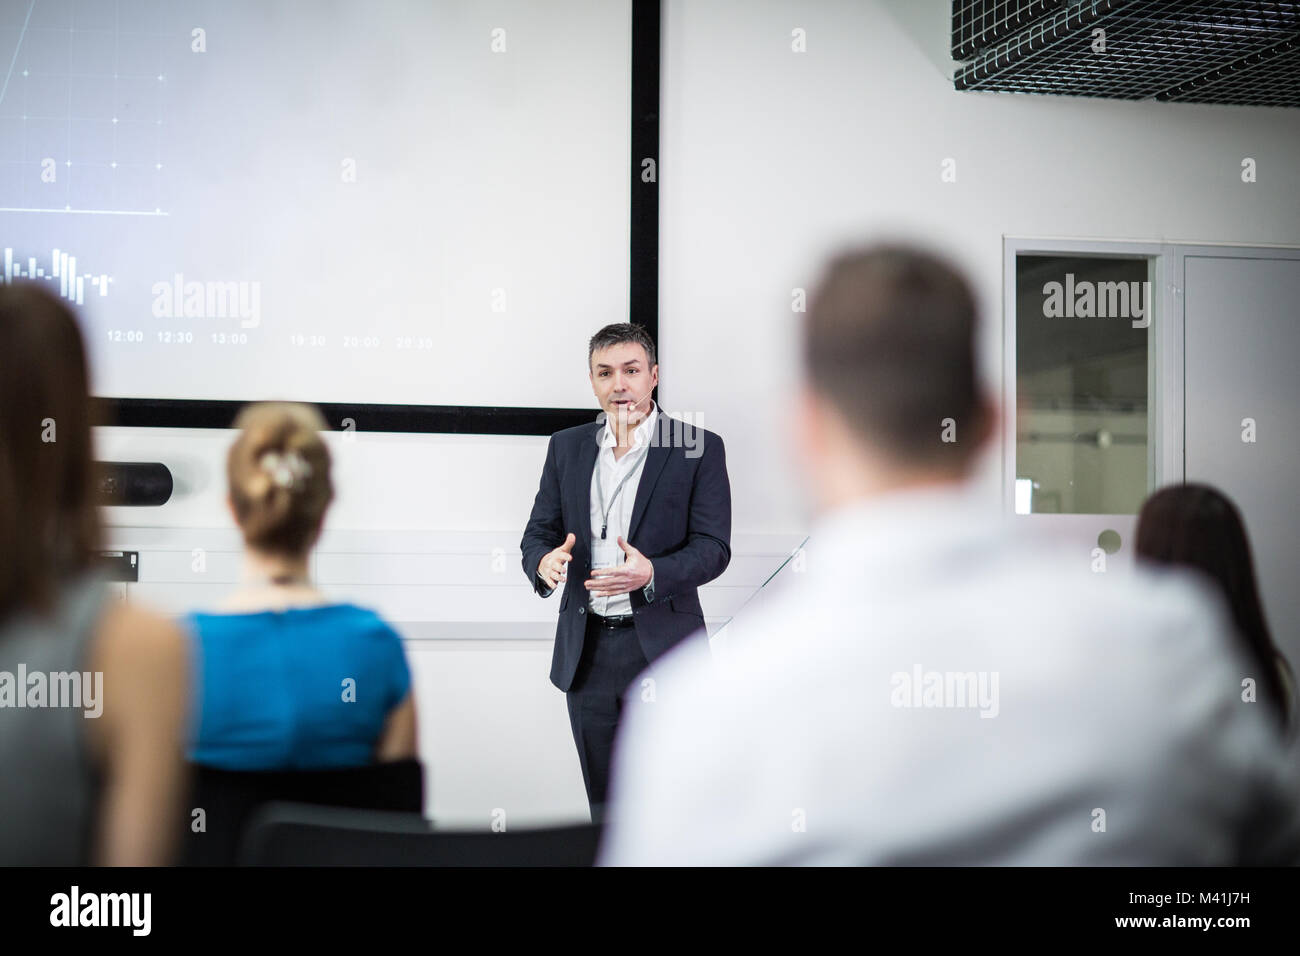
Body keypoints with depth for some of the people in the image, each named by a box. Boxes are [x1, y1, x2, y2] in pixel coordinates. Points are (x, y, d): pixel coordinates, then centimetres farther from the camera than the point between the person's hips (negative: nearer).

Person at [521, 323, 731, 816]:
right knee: (605, 807, 12)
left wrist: (652, 573, -26)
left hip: (662, 649, -4)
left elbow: (713, 547, -7)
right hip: (588, 653, 4)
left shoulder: (699, 448, -2)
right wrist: (544, 562, -15)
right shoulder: (567, 447, 10)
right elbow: (538, 532, 9)